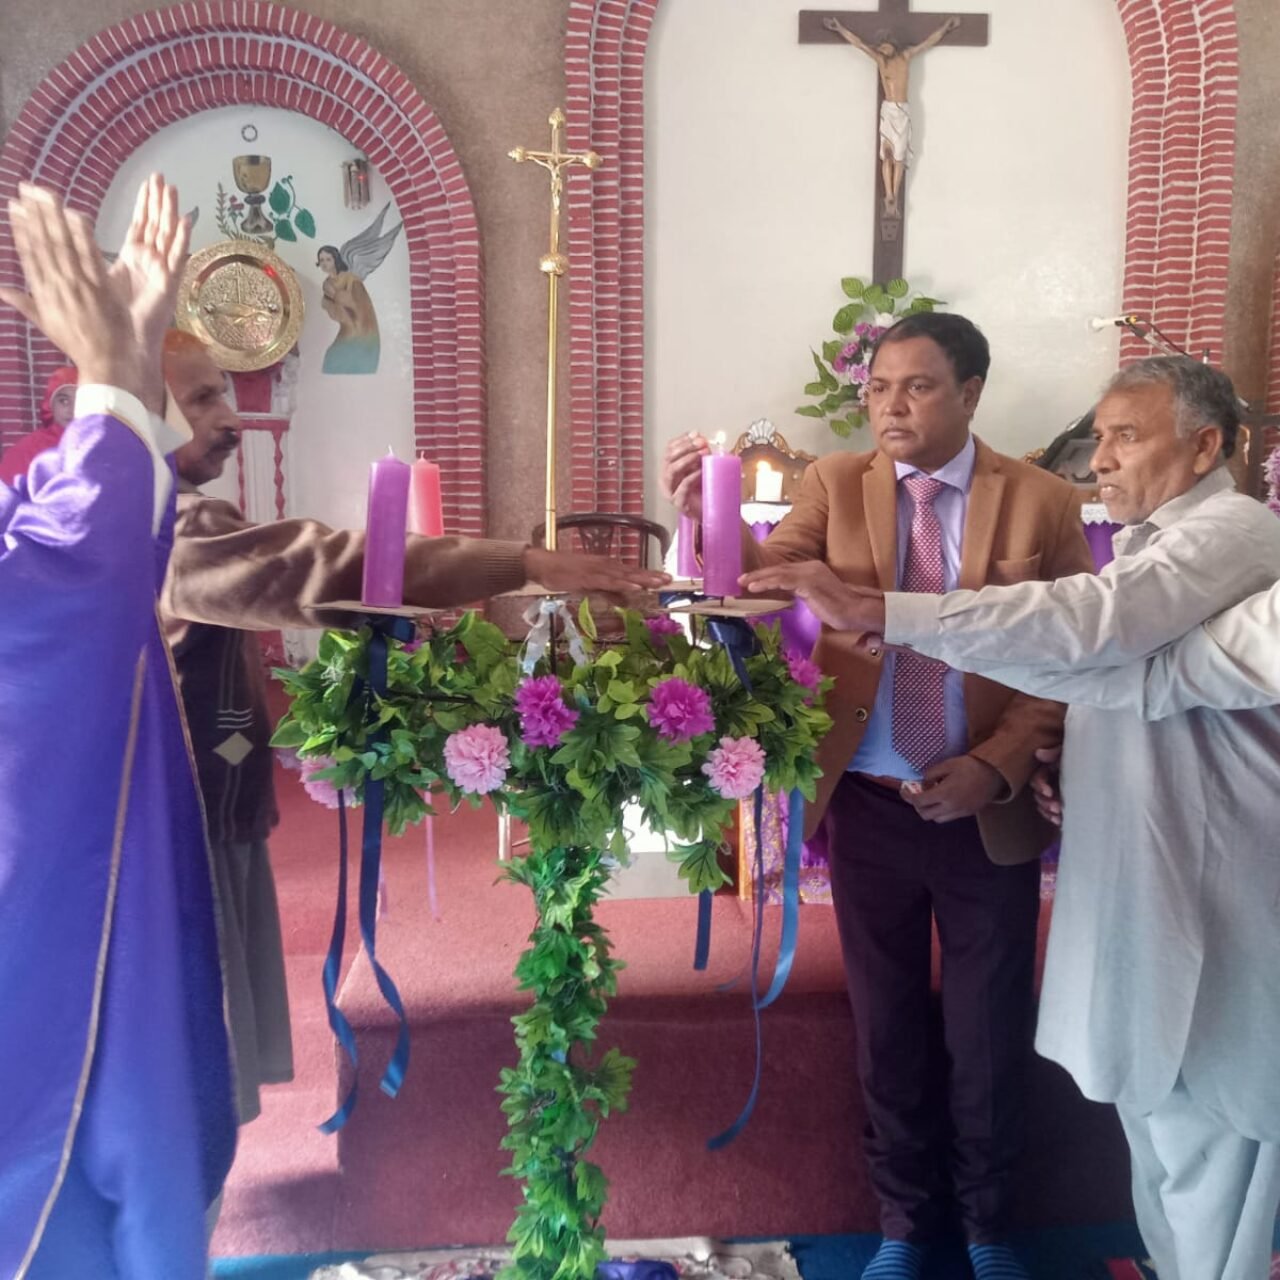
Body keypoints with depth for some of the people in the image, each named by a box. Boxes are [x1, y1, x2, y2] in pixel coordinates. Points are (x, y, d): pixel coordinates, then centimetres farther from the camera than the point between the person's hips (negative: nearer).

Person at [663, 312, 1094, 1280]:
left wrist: (997, 766, -15)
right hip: (868, 803, 1)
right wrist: (710, 519, -35)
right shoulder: (835, 484, -1)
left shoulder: (1043, 503, -4)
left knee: (990, 1033, 15)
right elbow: (768, 577, -16)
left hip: (989, 809, 0)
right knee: (887, 1028, 16)